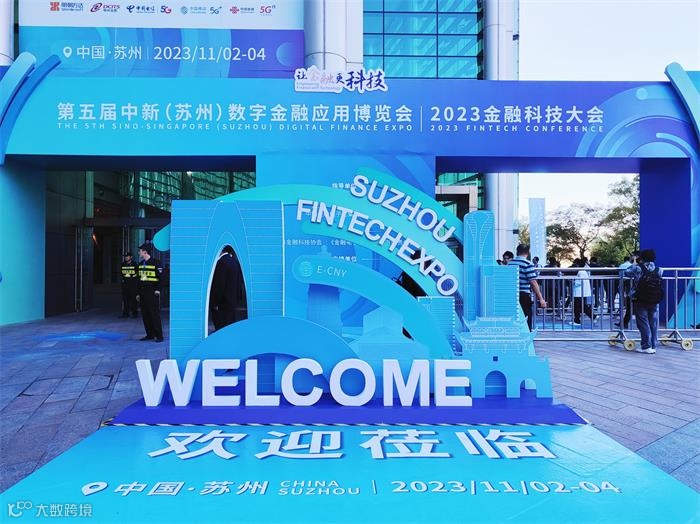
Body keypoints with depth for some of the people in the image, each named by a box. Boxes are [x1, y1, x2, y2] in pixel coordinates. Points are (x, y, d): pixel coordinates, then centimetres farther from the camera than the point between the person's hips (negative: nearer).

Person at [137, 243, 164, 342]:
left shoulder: (156, 263, -9)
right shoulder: (141, 264, 14)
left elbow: (161, 277, -9)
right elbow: (139, 279, 19)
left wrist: (158, 289, -15)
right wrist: (138, 293, 17)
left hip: (152, 293, -7)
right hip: (143, 292, 7)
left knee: (155, 314, -6)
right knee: (145, 315, 9)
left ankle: (159, 336, 0)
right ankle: (150, 334, 18)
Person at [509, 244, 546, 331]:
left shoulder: (509, 263, 9)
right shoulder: (528, 264, -9)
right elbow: (533, 283, -14)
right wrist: (541, 299, -11)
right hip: (524, 295, -6)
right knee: (526, 322, 2)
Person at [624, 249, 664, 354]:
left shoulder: (638, 268, -11)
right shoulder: (658, 270, 1)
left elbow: (626, 272, 1)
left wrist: (634, 265, 17)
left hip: (641, 301, -4)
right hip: (654, 302, 4)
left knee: (643, 324, 1)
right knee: (653, 324, 10)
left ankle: (647, 346, 0)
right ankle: (653, 346, 16)